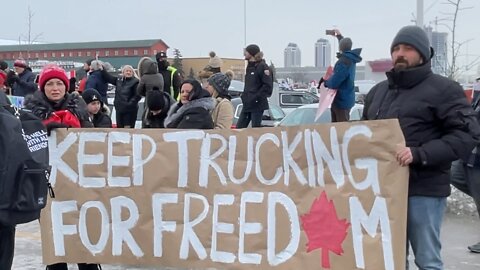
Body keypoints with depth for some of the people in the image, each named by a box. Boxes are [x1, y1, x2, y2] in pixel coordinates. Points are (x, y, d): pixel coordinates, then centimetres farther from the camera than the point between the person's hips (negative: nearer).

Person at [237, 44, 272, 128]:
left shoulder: (262, 66, -10)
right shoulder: (249, 66, 16)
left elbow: (267, 86, -17)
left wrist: (256, 97, -19)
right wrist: (244, 95, 11)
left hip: (257, 104, -9)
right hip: (247, 103, 9)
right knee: (239, 127, 6)